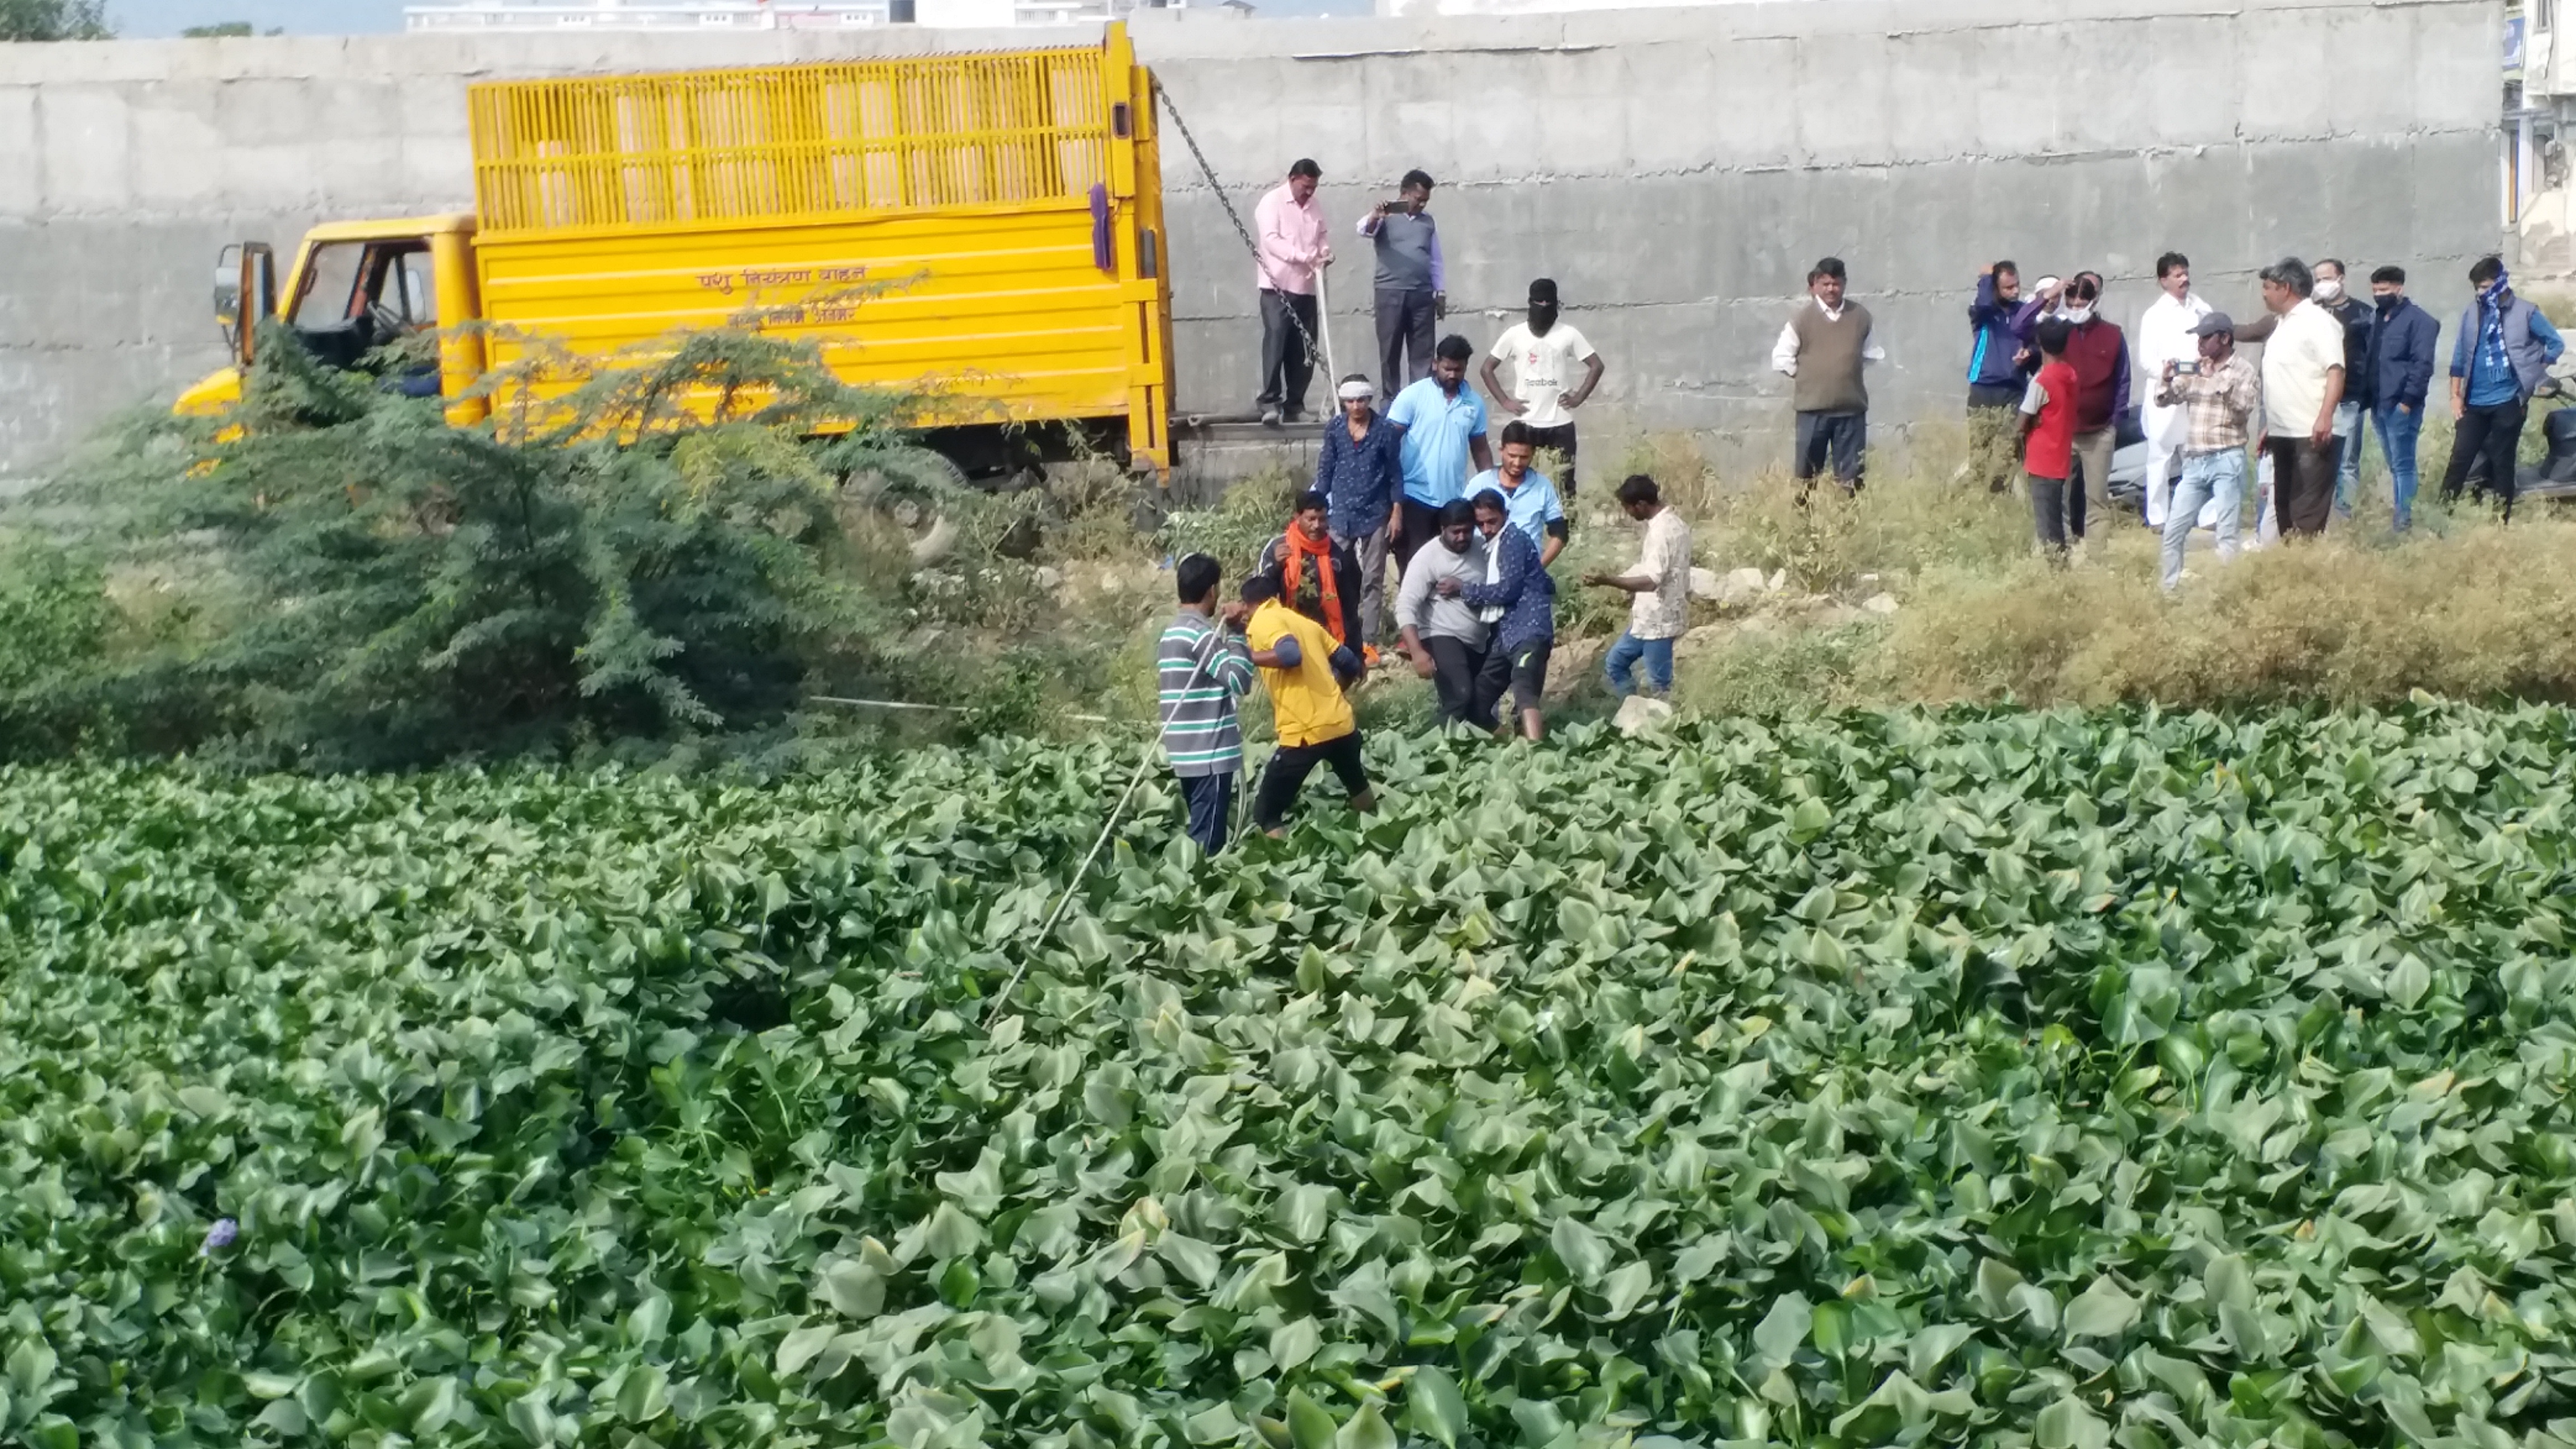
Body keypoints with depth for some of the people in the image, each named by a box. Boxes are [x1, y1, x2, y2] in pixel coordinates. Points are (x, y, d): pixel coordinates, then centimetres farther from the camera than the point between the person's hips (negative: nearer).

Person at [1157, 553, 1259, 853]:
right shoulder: (1200, 633, -15)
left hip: (1187, 753, 10)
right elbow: (1240, 680, -20)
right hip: (1210, 753, -9)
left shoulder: (1173, 630, 15)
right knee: (1207, 840, -8)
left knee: (1200, 832, 15)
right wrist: (1236, 633, -9)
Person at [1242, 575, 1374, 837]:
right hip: (1341, 722, 8)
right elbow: (1350, 665, 20)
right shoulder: (1303, 621, 18)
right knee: (1359, 788, 34)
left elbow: (1290, 655, -23)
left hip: (1305, 732, -7)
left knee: (1266, 814, -2)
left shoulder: (1262, 622, -4)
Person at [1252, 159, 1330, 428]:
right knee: (1275, 342, -15)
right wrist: (1303, 257, -22)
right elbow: (1271, 239, -15)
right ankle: (1270, 402, -15)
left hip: (1306, 288, 6)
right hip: (1277, 287, -6)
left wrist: (1325, 254, 1)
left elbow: (1322, 238, 24)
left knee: (1305, 349, 5)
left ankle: (1295, 405, 12)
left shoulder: (1314, 207, 14)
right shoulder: (1271, 202, -5)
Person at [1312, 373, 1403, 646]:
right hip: (1341, 514, 2)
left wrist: (1396, 512, -3)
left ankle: (1368, 641, 8)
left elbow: (1395, 473, -1)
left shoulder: (1385, 430, -5)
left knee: (1372, 580, 4)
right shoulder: (1334, 428, 0)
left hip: (1375, 514, -2)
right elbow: (1325, 470, 6)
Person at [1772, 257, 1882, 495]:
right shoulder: (1803, 319, -3)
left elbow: (1874, 354, 18)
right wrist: (1805, 376, -2)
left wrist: (1850, 370, 8)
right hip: (1812, 407, -2)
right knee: (1807, 473, 3)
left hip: (1852, 407, 2)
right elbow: (1781, 358, 0)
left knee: (1851, 475, 6)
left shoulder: (1861, 316, 6)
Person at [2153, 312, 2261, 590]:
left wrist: (2216, 378, -15)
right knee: (2173, 530, 6)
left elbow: (2246, 404, -14)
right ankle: (2170, 587, 16)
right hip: (2193, 463, 5)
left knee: (2227, 535, -5)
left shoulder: (2243, 370, 1)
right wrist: (2166, 379, -6)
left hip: (2227, 461, -5)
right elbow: (2164, 401, 13)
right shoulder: (2193, 370, 13)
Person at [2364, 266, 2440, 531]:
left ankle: (2405, 520, -7)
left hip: (2400, 406, -8)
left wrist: (2408, 400, -18)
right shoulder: (2378, 321, 17)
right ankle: (2399, 516, 15)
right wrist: (2368, 400, 10)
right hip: (2379, 406, 8)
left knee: (2402, 464, -7)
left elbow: (2423, 365, -13)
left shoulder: (2418, 320, -6)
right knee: (2395, 465, 12)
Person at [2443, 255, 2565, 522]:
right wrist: (2456, 394, 5)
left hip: (2508, 402, -3)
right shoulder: (2472, 313, 5)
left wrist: (2535, 378, 1)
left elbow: (2556, 344, 3)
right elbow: (2460, 357, 8)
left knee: (2502, 463, 3)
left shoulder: (2525, 313, -4)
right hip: (2474, 402, 3)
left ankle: (2502, 521, 10)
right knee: (2460, 458, -4)